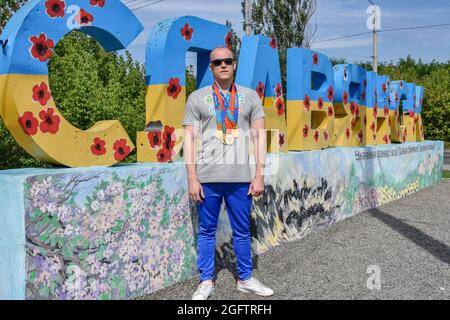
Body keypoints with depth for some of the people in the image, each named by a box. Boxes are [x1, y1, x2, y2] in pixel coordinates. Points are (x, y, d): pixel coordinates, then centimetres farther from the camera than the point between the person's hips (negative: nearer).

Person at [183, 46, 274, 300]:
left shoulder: (250, 96, 8)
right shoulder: (197, 98, 5)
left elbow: (259, 136, 7)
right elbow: (190, 138, 2)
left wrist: (259, 175, 1)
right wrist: (192, 178, -4)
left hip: (241, 177, 1)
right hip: (208, 178, -1)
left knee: (242, 231, 10)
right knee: (207, 231, 8)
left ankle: (245, 279, 26)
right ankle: (206, 282, 22)